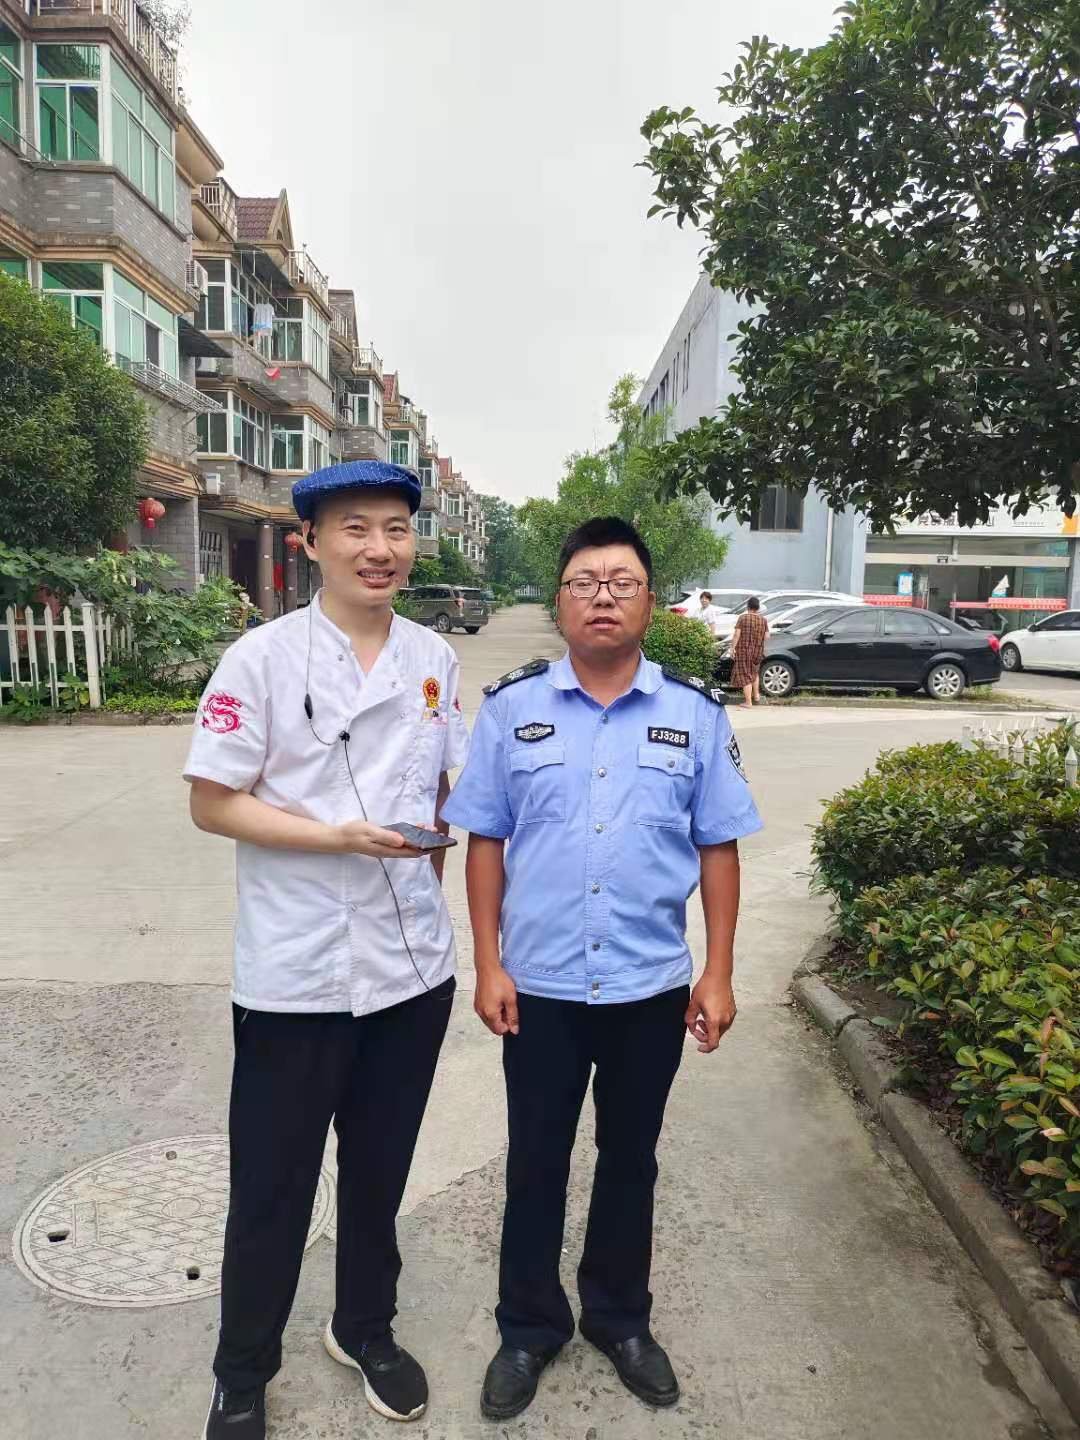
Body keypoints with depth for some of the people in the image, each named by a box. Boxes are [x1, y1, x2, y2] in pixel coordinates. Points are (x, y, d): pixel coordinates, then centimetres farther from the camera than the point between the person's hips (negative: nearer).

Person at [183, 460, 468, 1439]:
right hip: (294, 973, -3)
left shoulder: (435, 659, 3)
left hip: (413, 964, 4)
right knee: (272, 1185, 14)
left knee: (380, 1172, 21)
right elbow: (212, 803, -11)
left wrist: (425, 871, 7)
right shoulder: (263, 657, -11)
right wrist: (340, 837, -21)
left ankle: (366, 1329, 47)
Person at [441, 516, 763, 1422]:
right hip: (539, 986, 0)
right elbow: (484, 842, -1)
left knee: (631, 1160, 20)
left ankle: (621, 1319, 43)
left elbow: (718, 848, 1)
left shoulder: (697, 713, -3)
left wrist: (718, 974, -1)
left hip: (653, 987, 1)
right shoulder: (512, 707, -4)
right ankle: (529, 1328, 39)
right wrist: (488, 965, -4)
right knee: (536, 1163, 16)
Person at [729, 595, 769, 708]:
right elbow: (767, 637, 1)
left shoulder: (743, 618, -10)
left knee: (745, 675, 1)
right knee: (754, 672, 26)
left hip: (744, 650, -4)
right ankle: (756, 696, 29)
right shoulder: (763, 620, 0)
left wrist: (732, 648, -9)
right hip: (758, 650, 4)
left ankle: (748, 702, 0)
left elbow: (736, 635, -14)